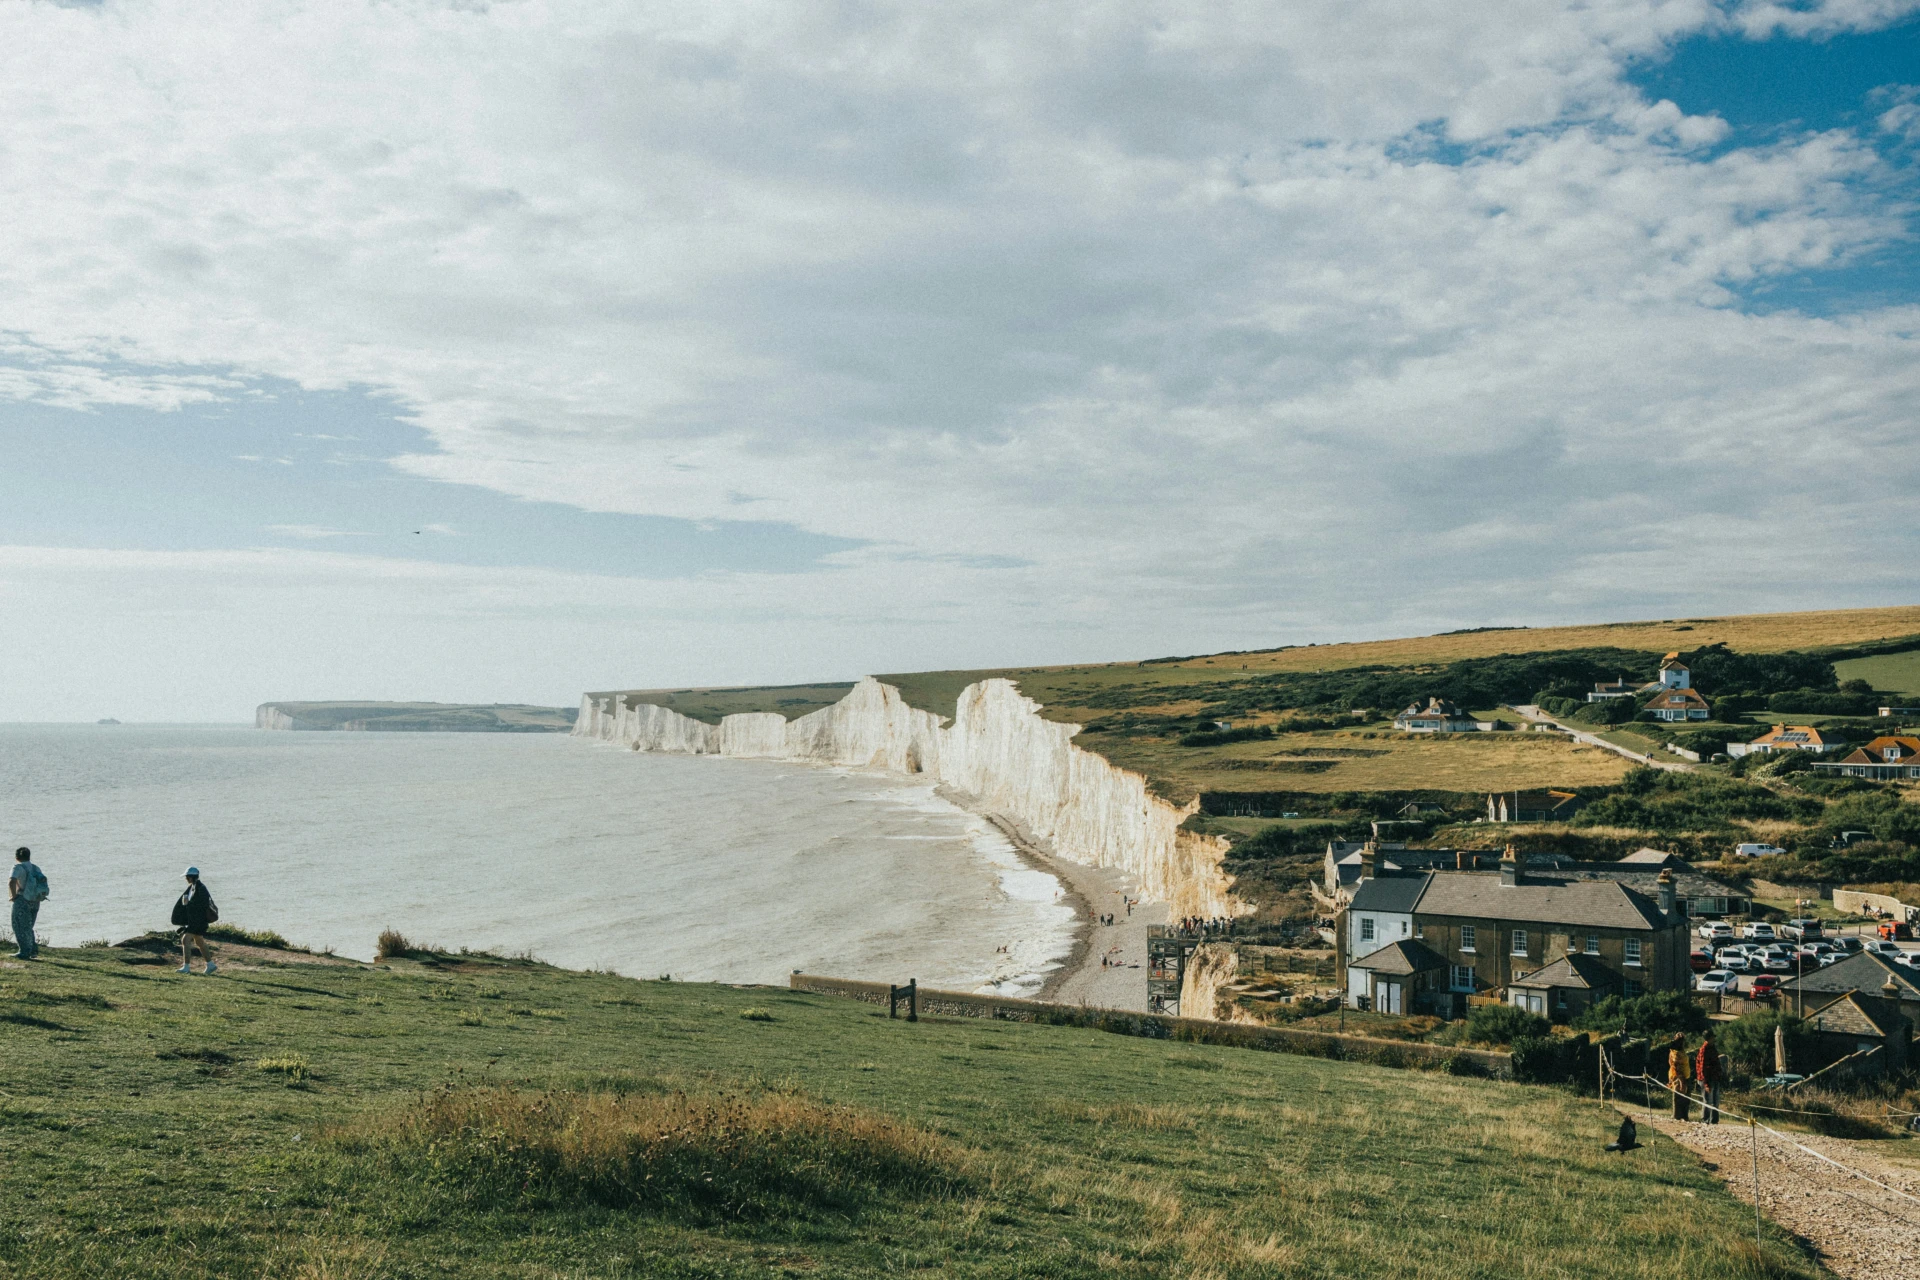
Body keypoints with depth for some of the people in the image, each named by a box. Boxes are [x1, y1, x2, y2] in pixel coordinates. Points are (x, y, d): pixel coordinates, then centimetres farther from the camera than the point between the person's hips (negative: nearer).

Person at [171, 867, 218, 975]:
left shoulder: (200, 888, -17)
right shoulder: (192, 887, 11)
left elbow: (202, 905, -24)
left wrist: (188, 903, -21)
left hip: (198, 920, -10)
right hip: (192, 919, 10)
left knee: (185, 940, -15)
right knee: (200, 942, 16)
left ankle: (186, 967, -14)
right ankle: (211, 965, 24)